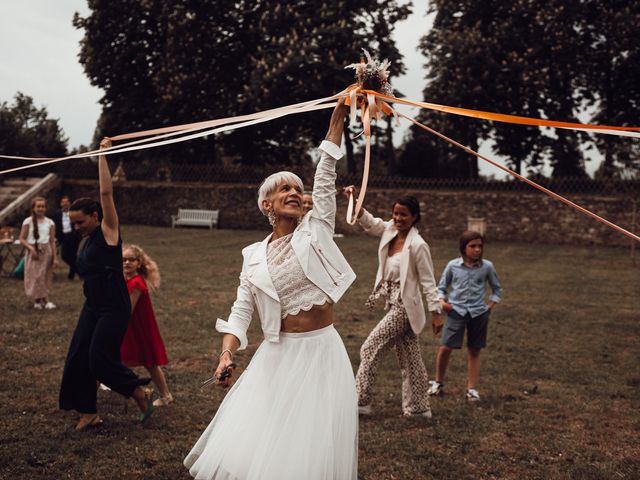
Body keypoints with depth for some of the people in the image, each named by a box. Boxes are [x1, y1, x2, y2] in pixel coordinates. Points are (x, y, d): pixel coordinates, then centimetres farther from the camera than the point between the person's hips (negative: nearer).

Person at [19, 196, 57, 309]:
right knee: (35, 276, -3)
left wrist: (55, 257, 0)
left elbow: (52, 241, 4)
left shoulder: (49, 222, 3)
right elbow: (22, 239, -3)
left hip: (46, 252, 2)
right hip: (33, 252, -2)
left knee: (45, 276, 2)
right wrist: (31, 248, -18)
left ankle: (39, 300, 11)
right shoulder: (28, 222, -3)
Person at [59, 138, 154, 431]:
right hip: (92, 308, 9)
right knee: (78, 359, 3)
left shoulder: (108, 231, -8)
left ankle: (140, 392, 10)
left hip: (114, 310, -9)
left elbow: (106, 193, -17)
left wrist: (103, 155, -14)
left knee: (100, 358, -10)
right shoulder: (88, 241, 13)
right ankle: (88, 413, 12)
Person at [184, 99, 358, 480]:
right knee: (252, 448, -1)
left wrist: (341, 111, -6)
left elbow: (327, 171, -2)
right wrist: (227, 354, -13)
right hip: (279, 355, 1)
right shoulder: (254, 256, 5)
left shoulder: (316, 229, 3)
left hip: (322, 352, -1)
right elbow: (241, 310, 3)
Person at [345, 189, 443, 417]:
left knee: (370, 348, -5)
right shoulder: (390, 230, 2)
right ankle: (418, 407, 23)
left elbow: (428, 281, -15)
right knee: (409, 358, 14)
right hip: (394, 304, 8)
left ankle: (361, 401, 3)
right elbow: (368, 221, 9)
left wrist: (436, 313, -14)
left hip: (404, 307, -8)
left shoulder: (417, 245, -17)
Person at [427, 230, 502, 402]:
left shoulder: (487, 267, 1)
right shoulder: (453, 265, 0)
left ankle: (472, 389, 16)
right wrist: (441, 301, -7)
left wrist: (491, 305, 3)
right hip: (456, 310, -1)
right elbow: (441, 287, 11)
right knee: (445, 348, -6)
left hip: (478, 313, 1)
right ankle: (438, 382, 15)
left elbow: (497, 289, 16)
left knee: (474, 351, 7)